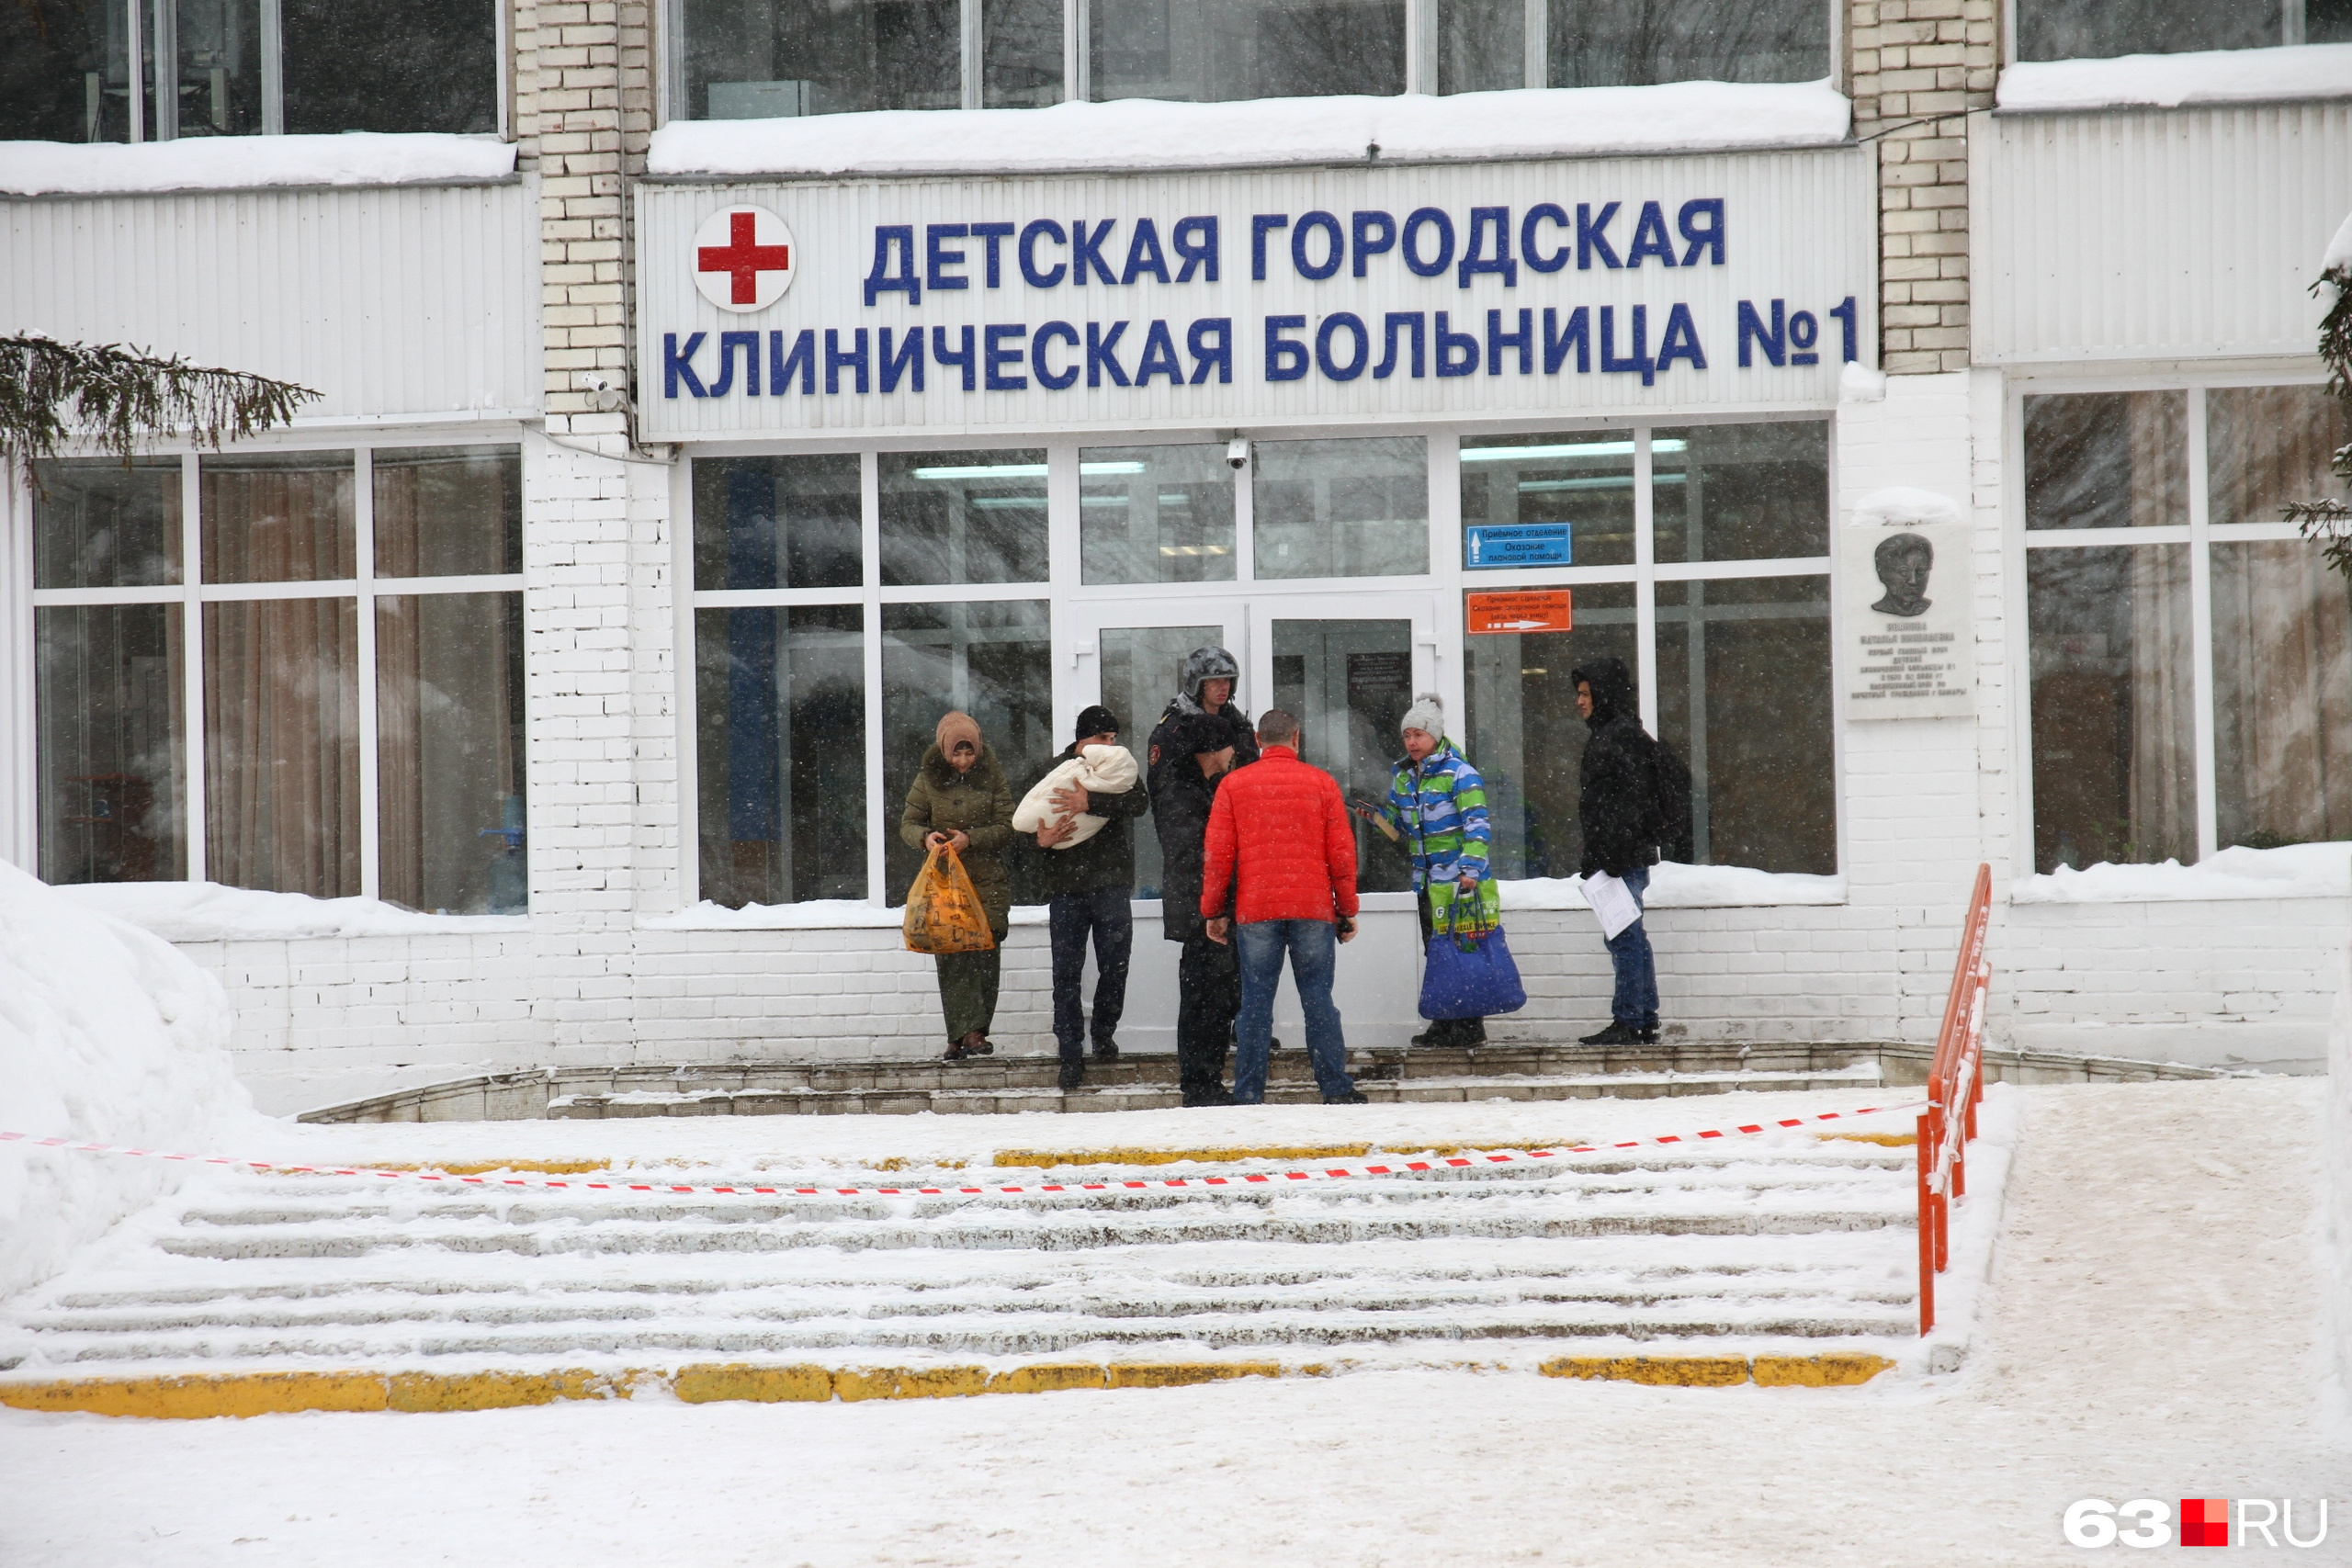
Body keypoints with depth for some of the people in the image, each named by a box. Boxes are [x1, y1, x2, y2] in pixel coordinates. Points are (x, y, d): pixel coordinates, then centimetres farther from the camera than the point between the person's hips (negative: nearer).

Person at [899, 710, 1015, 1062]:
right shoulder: (928, 779, 3)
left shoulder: (991, 777, 1)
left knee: (986, 954, -4)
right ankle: (966, 1032, -10)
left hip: (988, 881, 0)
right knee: (952, 956, -7)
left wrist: (971, 838, -15)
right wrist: (925, 838, -16)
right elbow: (907, 824, 7)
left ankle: (969, 1033, -1)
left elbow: (1007, 826, 1)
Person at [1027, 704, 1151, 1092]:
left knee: (1114, 966, 3)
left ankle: (1104, 1031, 27)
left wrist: (1091, 802, -28)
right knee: (1066, 972, -1)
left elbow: (1140, 801, -15)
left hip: (1110, 885, 0)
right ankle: (1070, 1053, 3)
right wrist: (1041, 837, -14)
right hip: (1065, 886, 0)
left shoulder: (1120, 768, 5)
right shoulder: (1056, 770, 9)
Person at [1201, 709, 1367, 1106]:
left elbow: (1216, 854, 3)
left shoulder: (1233, 786, 5)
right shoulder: (1322, 783, 5)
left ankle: (1248, 1095, 1)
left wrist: (1213, 911, 10)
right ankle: (1336, 1090, 4)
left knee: (1255, 1003, 2)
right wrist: (1347, 910, 11)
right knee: (1318, 1000, 4)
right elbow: (1342, 852, 4)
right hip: (1313, 910, 0)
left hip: (1254, 912, 0)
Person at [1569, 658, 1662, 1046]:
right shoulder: (1604, 734, 19)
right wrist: (1596, 860, 21)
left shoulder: (1621, 736, -13)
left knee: (1624, 937, -9)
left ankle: (1628, 1022, -9)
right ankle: (1645, 1021, 15)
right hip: (1627, 857, 11)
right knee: (1631, 938, 11)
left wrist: (1613, 857, -23)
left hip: (1624, 855, -11)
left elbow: (1629, 802, -19)